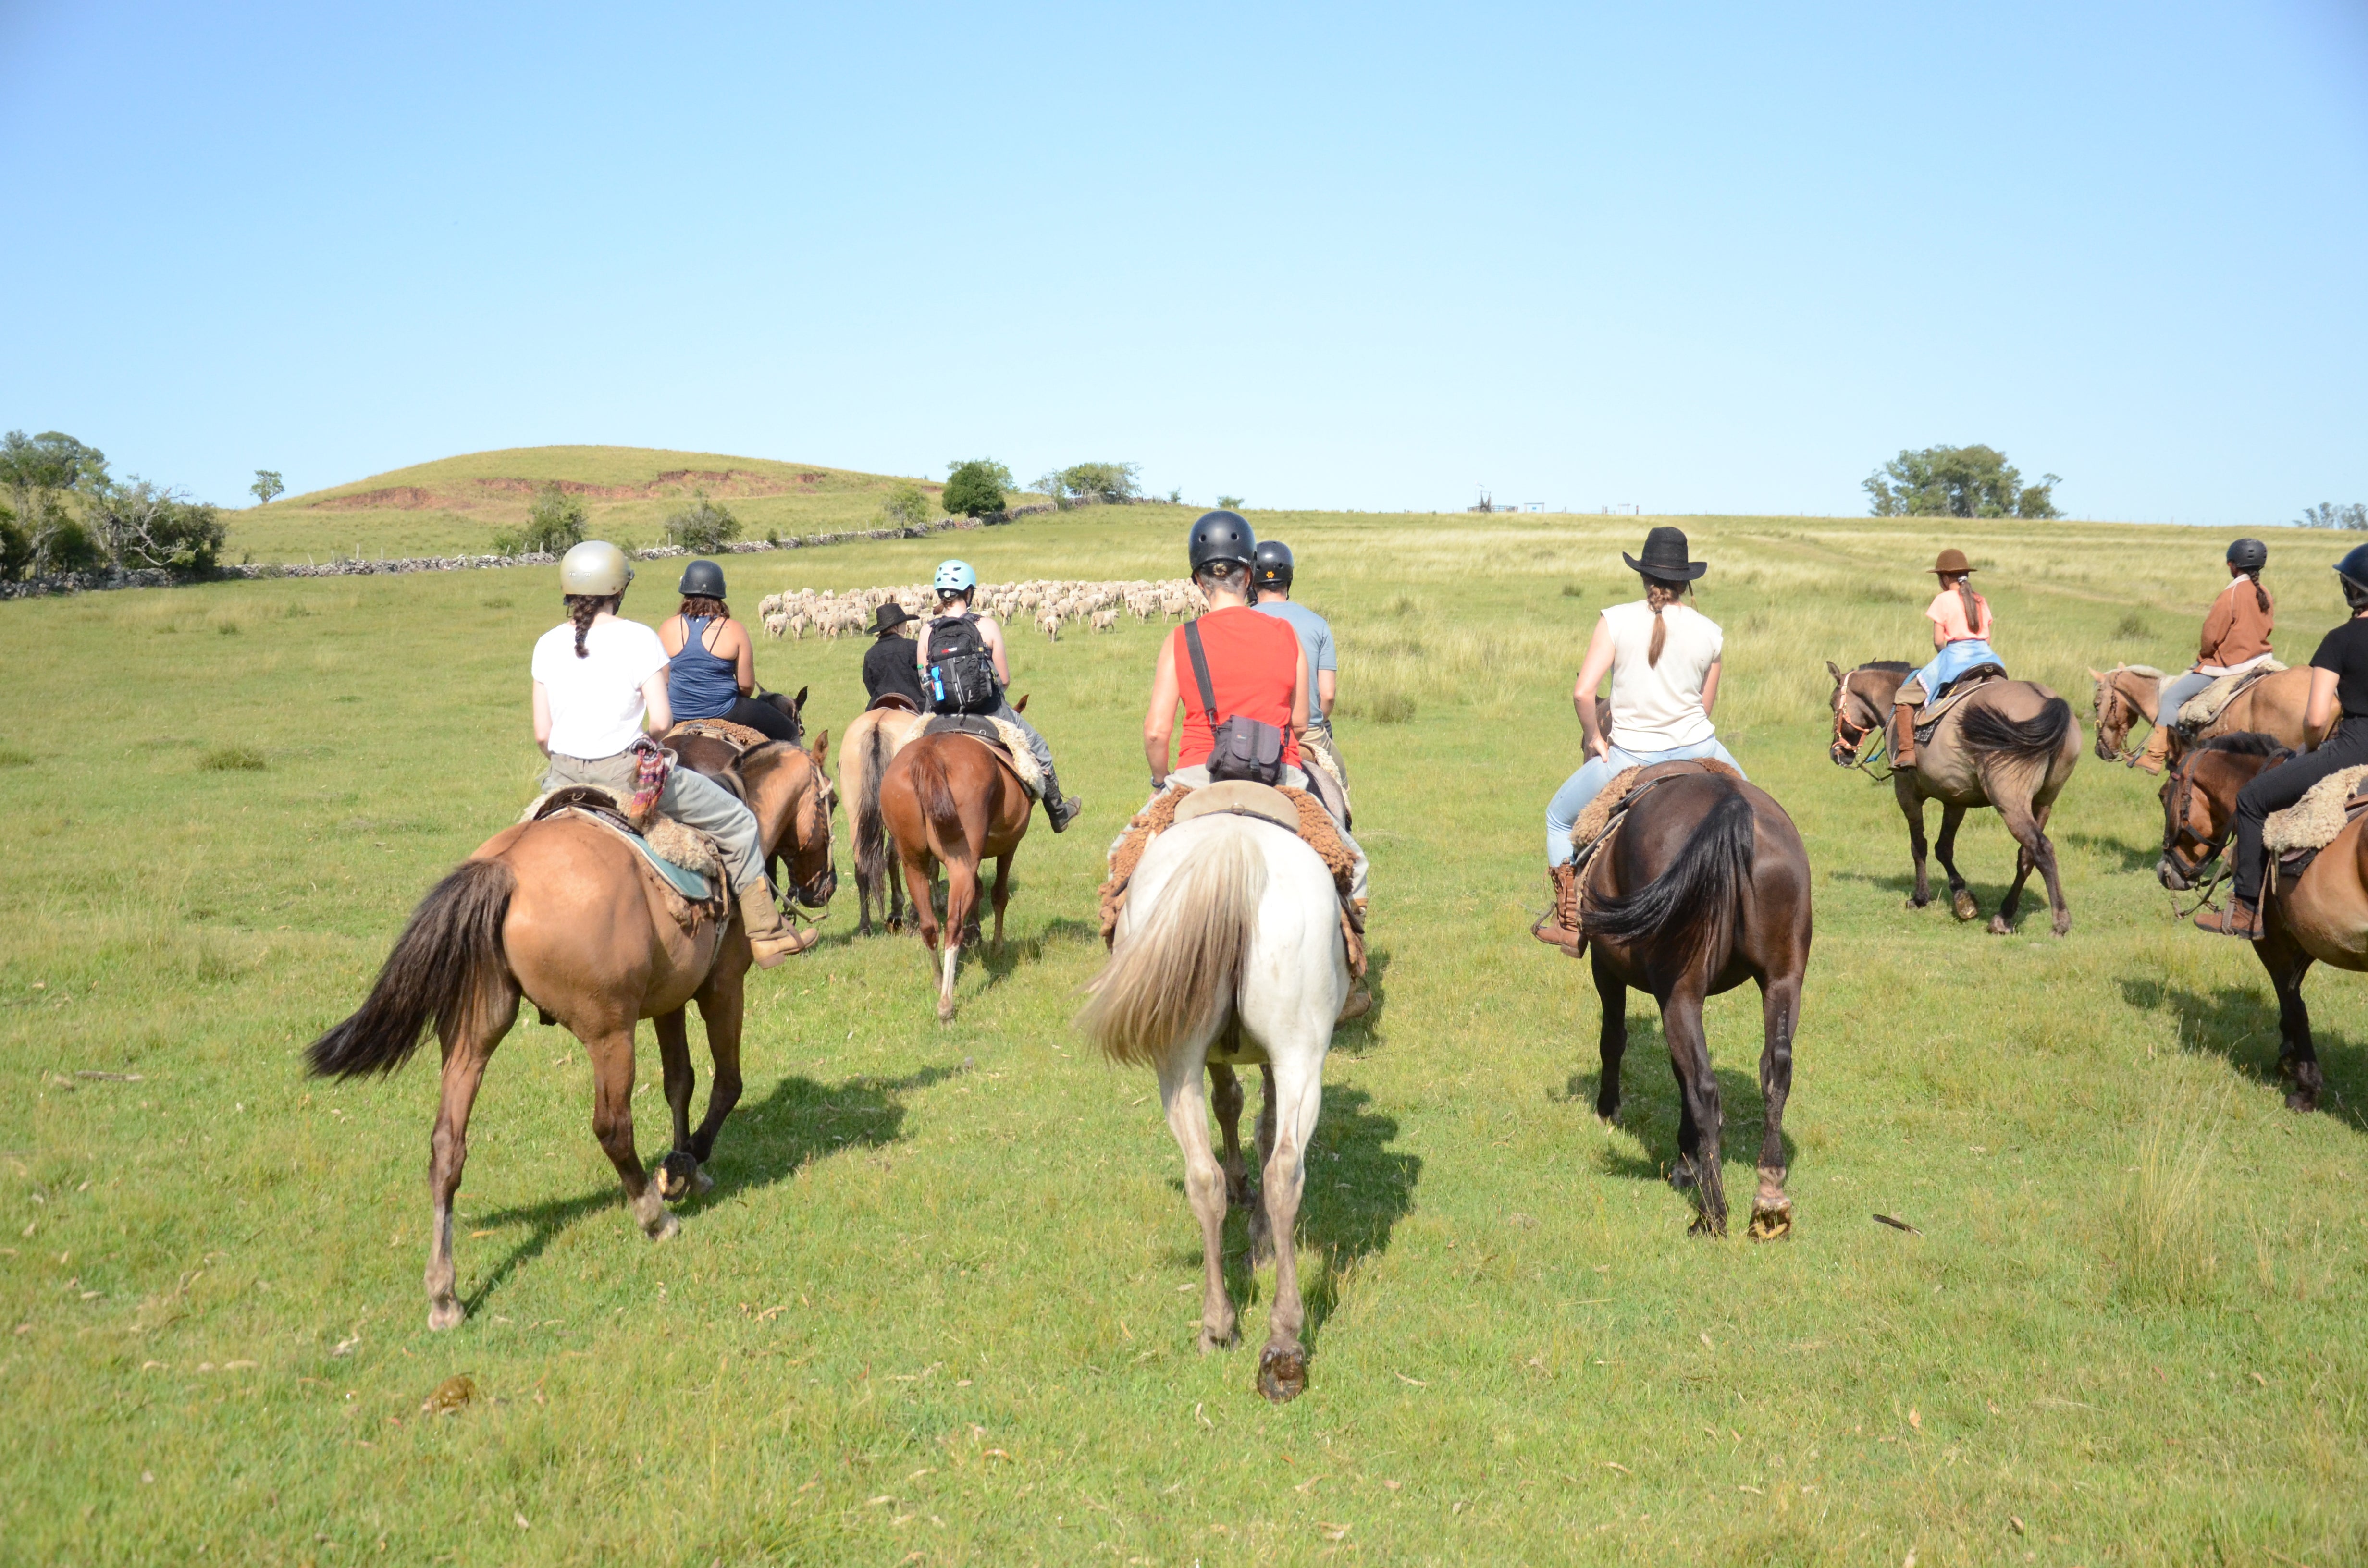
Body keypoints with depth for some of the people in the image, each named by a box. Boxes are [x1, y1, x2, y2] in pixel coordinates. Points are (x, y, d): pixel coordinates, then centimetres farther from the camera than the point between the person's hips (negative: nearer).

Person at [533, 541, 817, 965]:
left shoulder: (548, 644, 4)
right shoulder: (638, 638, -9)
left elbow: (542, 734, 4)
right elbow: (661, 720, -14)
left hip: (563, 775, 5)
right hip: (625, 771, -5)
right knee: (739, 823, 10)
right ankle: (765, 934, 13)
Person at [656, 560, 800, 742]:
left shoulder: (668, 628, -5)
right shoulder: (735, 631, -11)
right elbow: (747, 685, -8)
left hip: (677, 714, 3)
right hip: (724, 712, -3)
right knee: (789, 733, 14)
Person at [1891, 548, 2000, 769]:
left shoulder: (1944, 600, -3)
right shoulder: (1981, 601, 13)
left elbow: (1938, 640, -7)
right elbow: (1987, 638, 11)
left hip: (1955, 656, -6)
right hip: (1985, 656, 6)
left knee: (1905, 697, 0)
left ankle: (1906, 751, -11)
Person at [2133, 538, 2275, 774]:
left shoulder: (2230, 594, -16)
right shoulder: (2265, 595, 6)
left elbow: (2212, 635, -14)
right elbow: (2268, 628, 13)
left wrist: (2203, 655, 4)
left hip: (2226, 664, -9)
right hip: (2258, 660, 9)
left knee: (2172, 695, -7)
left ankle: (2155, 756, -13)